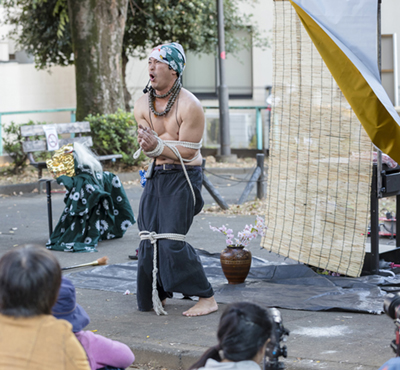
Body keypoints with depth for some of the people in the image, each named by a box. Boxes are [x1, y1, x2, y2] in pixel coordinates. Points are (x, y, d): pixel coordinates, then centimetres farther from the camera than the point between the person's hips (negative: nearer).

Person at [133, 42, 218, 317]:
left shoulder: (190, 106, -15)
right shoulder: (143, 105, 3)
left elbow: (187, 152, -16)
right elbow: (148, 147, 0)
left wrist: (158, 145, -26)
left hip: (184, 176, -6)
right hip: (157, 175, 6)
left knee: (172, 240, -13)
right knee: (149, 238, 5)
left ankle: (207, 298, -4)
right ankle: (156, 296, 21)